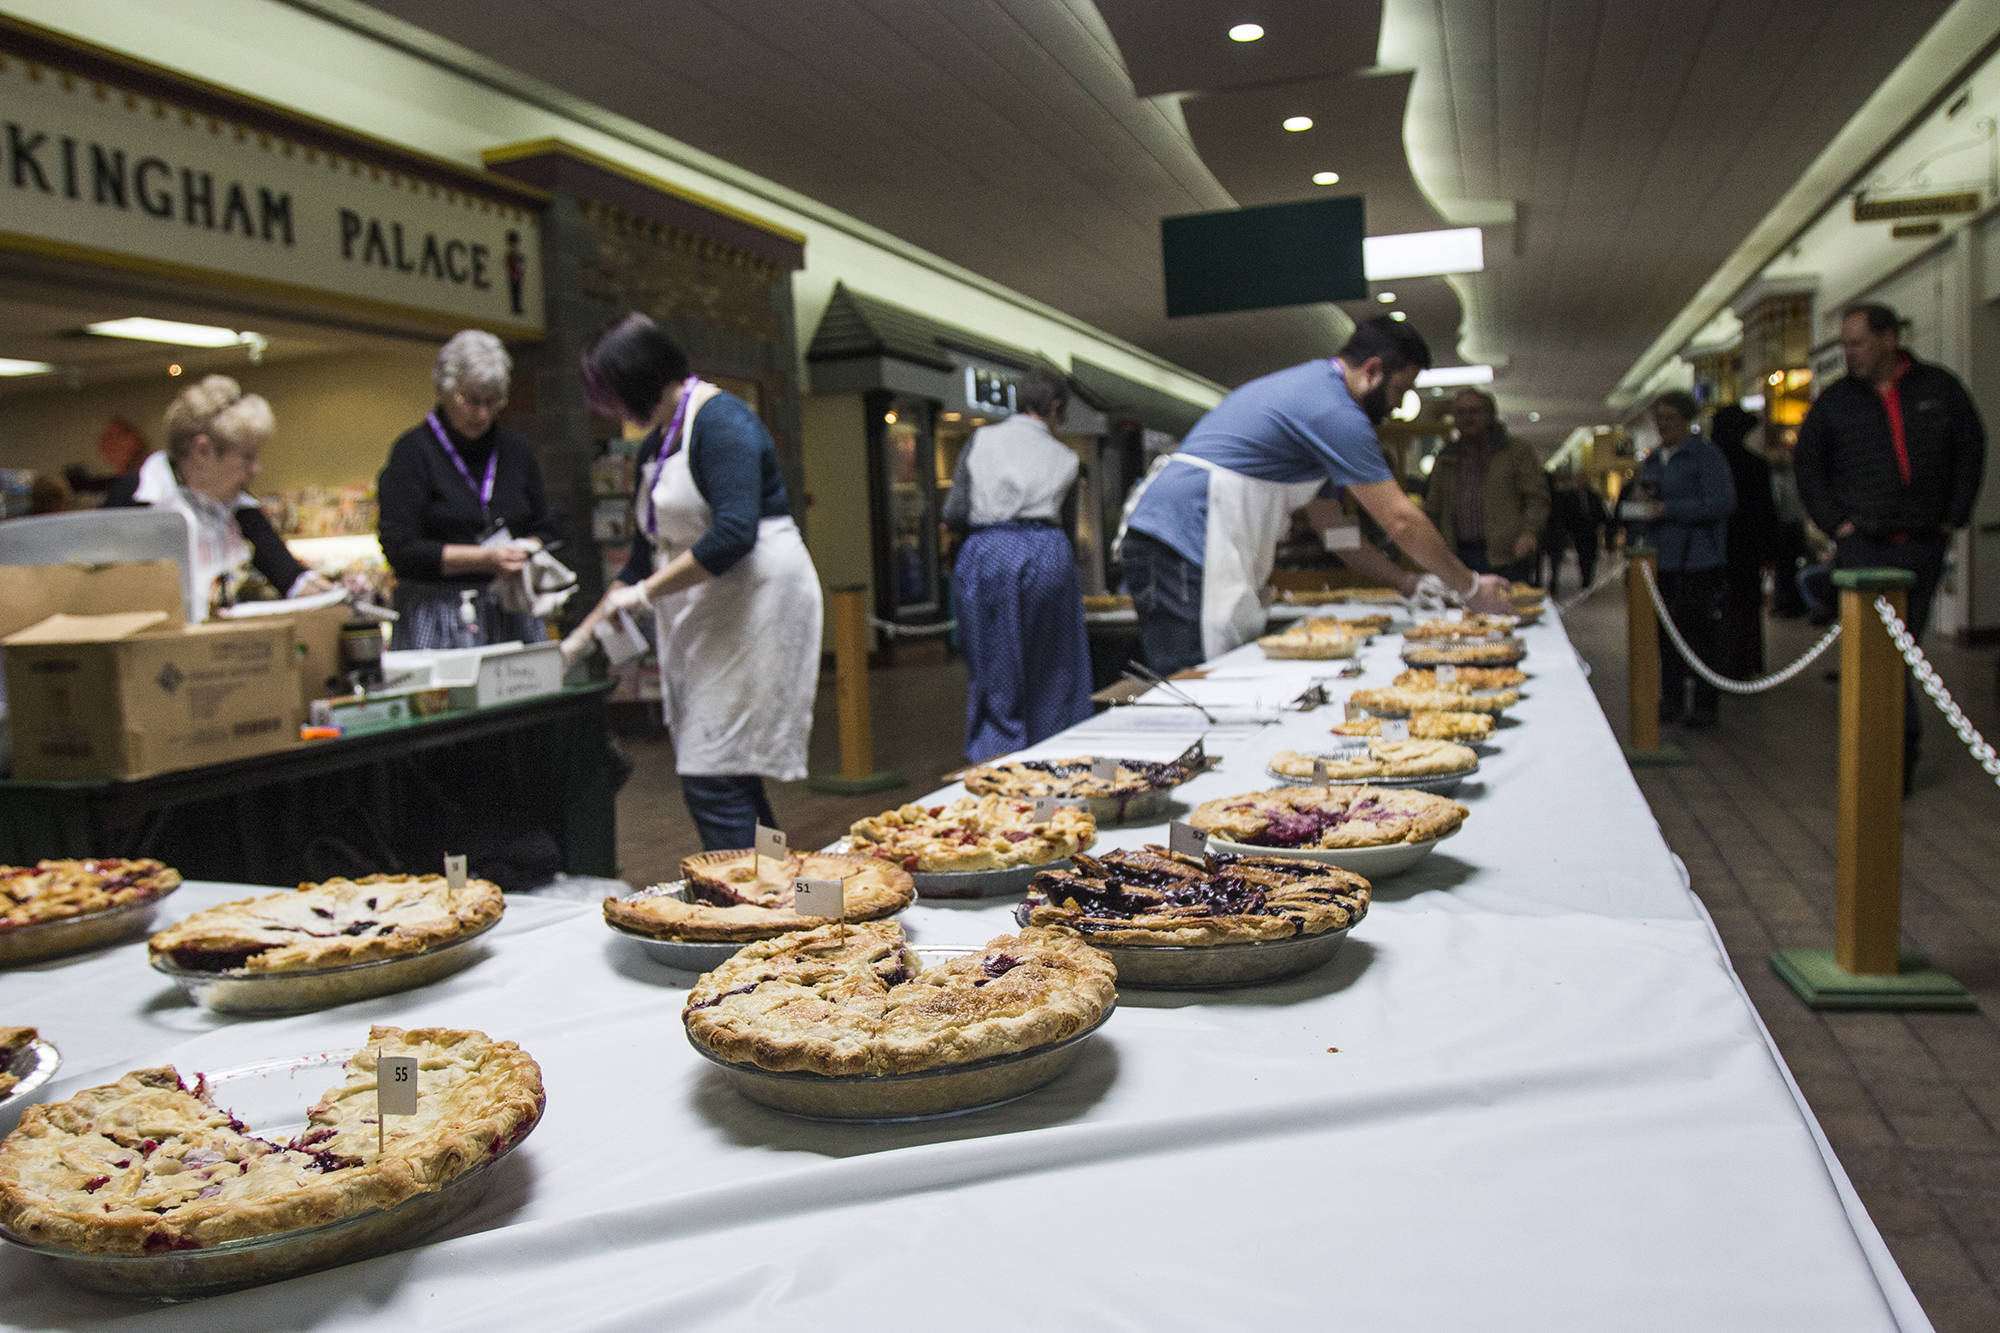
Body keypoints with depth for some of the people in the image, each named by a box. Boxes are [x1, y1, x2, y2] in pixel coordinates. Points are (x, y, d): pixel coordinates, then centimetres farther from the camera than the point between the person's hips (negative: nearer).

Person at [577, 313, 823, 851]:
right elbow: (647, 553, 23)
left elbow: (734, 534, -24)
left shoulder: (720, 420, -11)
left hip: (754, 601, -9)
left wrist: (646, 591, -17)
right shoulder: (655, 445, 17)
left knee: (714, 779, -12)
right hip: (700, 616, 9)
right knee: (729, 777, 8)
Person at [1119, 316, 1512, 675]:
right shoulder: (1334, 410, -8)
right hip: (1187, 549, -11)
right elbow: (1401, 521, -8)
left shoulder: (1308, 384, 25)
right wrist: (1471, 587, 5)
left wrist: (1406, 581, 24)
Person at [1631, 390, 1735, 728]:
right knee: (1666, 634, 7)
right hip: (1661, 561, 6)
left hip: (1697, 561, -6)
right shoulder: (1653, 460, 17)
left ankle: (1704, 704, 3)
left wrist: (1669, 509, -18)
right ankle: (1671, 700, 16)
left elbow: (1722, 503, -14)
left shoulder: (1706, 455, -4)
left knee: (1699, 634, -4)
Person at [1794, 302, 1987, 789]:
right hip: (1863, 544, -2)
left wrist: (1953, 516, 5)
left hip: (1924, 545, 2)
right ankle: (1902, 745, -10)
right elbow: (1806, 465, 11)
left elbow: (1971, 450, 13)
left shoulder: (1939, 388, 6)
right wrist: (1835, 522, 1)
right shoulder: (1834, 400, 4)